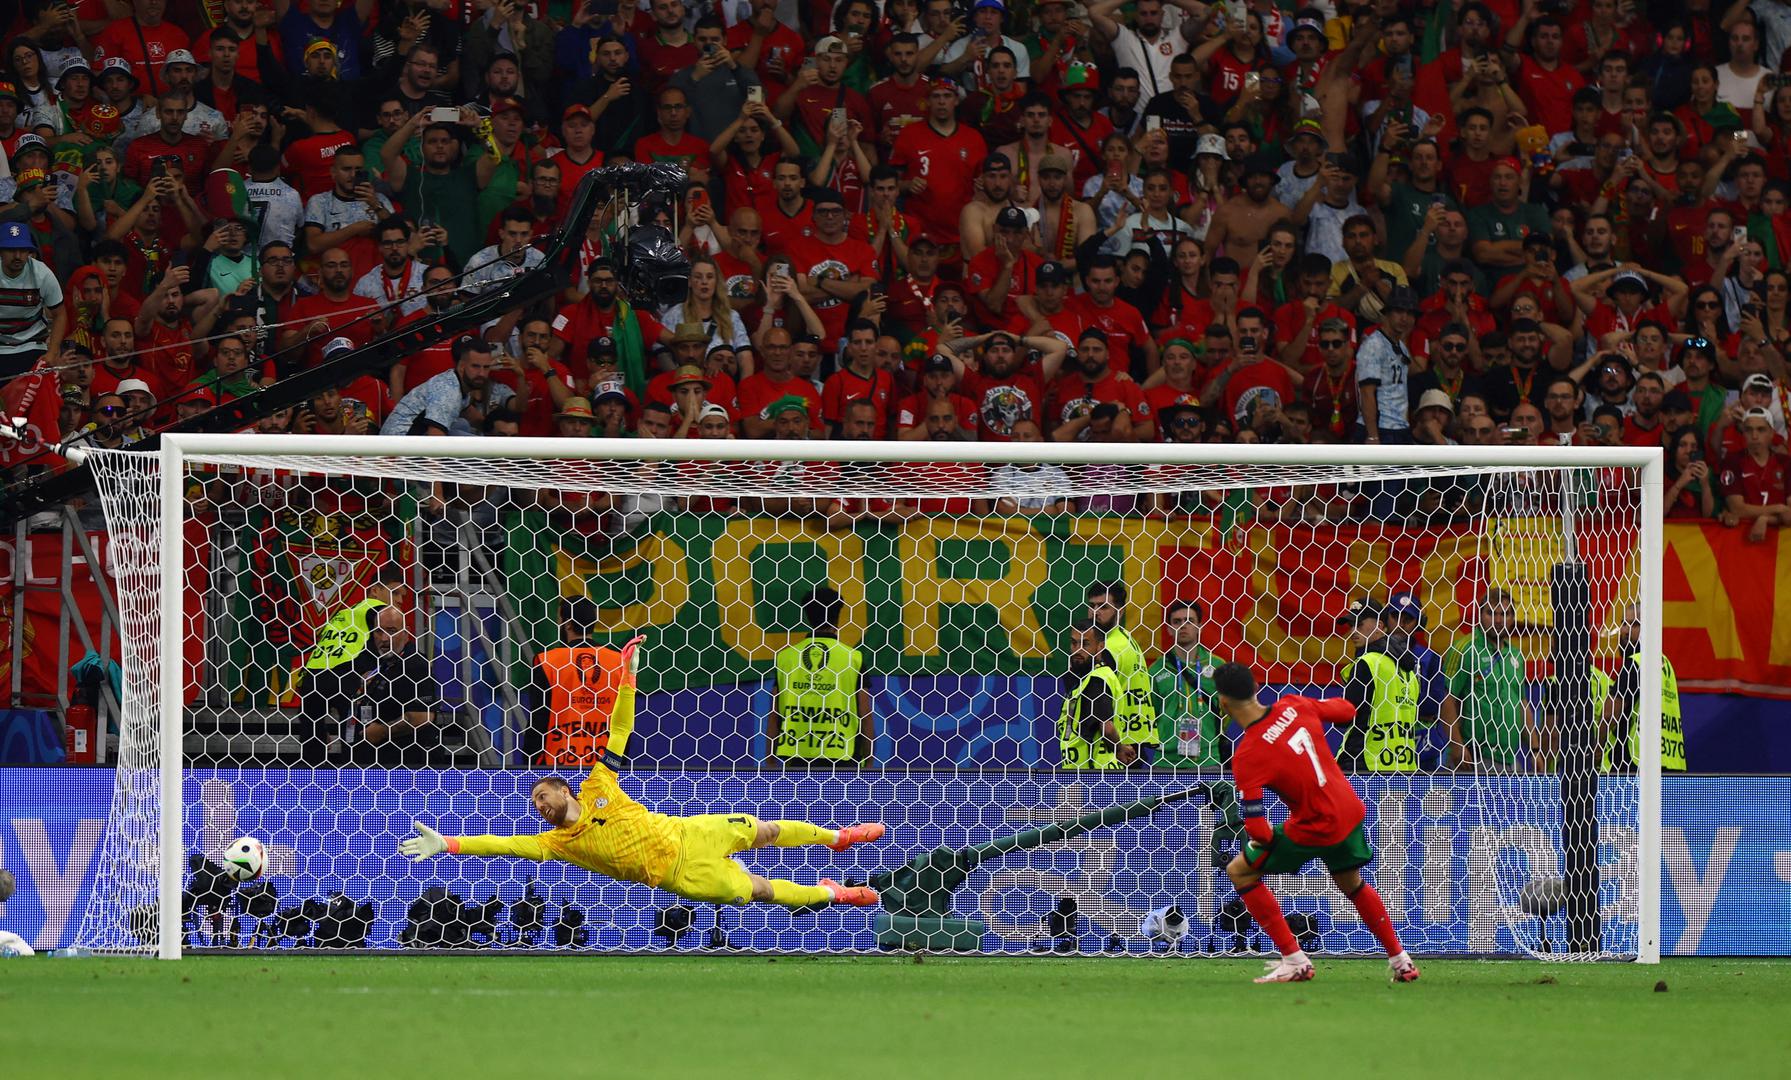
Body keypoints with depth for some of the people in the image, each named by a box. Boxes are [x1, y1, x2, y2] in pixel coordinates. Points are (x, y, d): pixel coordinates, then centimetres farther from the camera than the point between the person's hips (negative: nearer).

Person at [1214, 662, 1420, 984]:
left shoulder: (1246, 756, -22)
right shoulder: (1293, 707, -7)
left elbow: (1256, 829, -23)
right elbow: (1346, 710, 13)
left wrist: (1261, 838, -1)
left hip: (1315, 829, -7)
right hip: (1351, 810, 7)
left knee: (1239, 872, 8)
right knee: (1351, 883, 32)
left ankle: (1294, 961, 8)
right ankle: (1400, 960, 38)